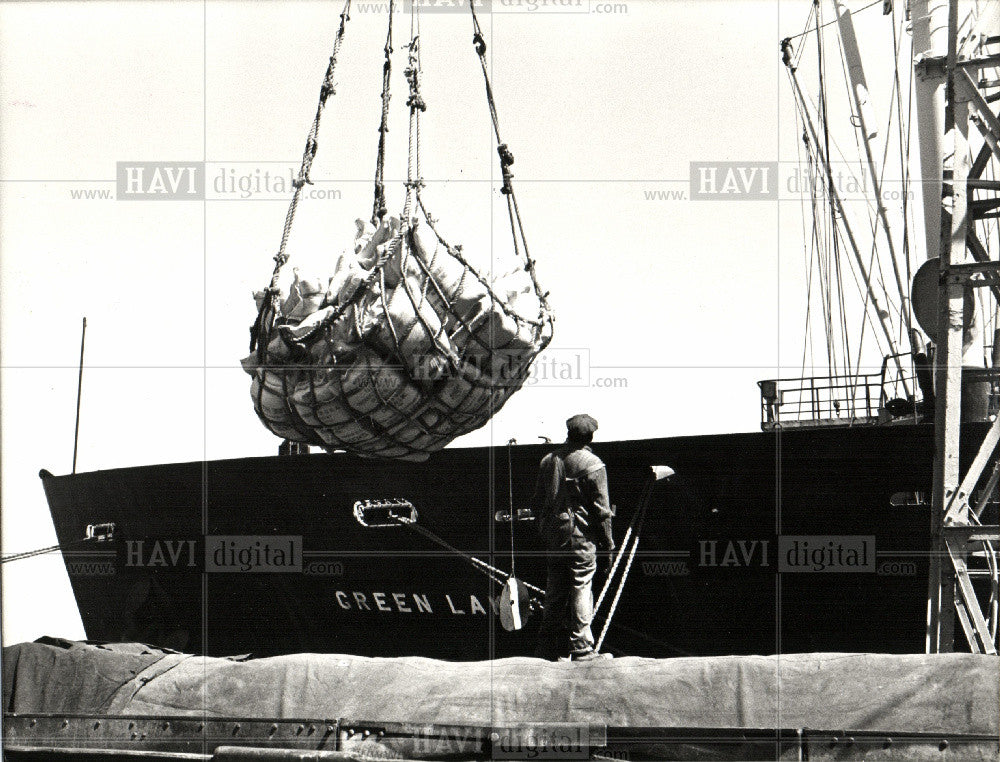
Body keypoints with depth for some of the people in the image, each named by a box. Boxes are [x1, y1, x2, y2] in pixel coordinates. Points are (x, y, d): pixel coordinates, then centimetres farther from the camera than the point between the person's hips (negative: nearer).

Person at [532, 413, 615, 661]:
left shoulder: (548, 460, 7)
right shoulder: (592, 464, -9)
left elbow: (537, 503, 13)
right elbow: (601, 509, -9)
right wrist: (607, 546, -2)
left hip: (553, 538, 5)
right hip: (581, 538, -5)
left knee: (554, 593, 12)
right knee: (581, 590, -1)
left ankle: (548, 645, 16)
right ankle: (581, 648, -1)